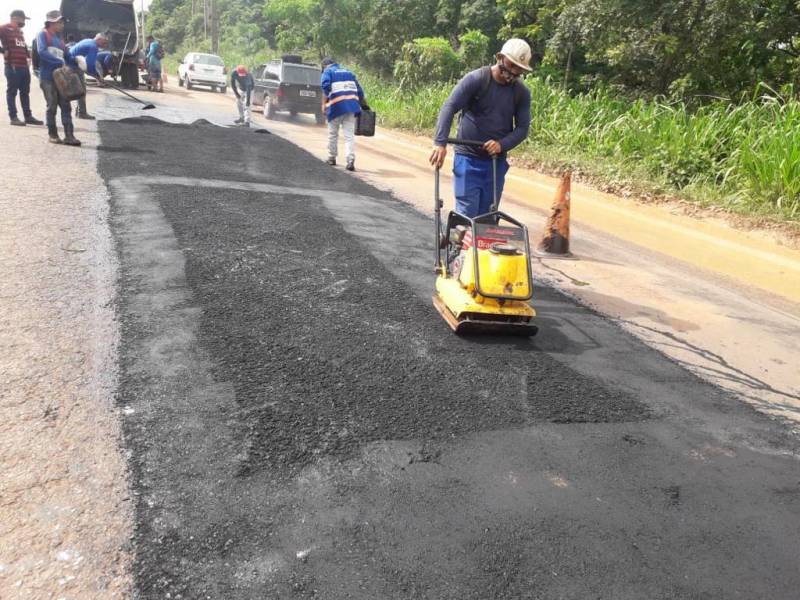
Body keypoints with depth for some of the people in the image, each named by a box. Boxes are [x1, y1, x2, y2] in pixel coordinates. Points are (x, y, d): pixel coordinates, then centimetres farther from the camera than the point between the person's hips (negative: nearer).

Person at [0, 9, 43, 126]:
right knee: (12, 92, -3)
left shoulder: (20, 31, 21)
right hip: (12, 66, -8)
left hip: (24, 66, 8)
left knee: (25, 92, 10)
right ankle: (13, 117, -2)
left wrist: (27, 55, 16)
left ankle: (28, 116, 14)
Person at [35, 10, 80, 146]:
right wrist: (60, 61, -22)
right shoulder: (43, 34, -4)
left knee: (65, 106, -1)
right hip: (47, 77, -6)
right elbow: (42, 52, -18)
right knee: (52, 106, -1)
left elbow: (66, 55, 19)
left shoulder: (59, 38, 17)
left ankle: (69, 135, -3)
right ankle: (52, 134, 11)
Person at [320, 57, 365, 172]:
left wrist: (324, 104, -5)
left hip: (336, 106, -3)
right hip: (351, 105, 3)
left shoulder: (327, 72, 8)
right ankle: (351, 160, -15)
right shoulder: (348, 72, 23)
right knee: (349, 135, -1)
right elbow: (359, 90, 18)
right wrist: (361, 105, 23)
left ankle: (332, 158, 24)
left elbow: (326, 87, -12)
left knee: (333, 134, 15)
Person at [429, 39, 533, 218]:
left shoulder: (522, 92, 4)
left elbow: (523, 127, 3)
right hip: (468, 158, -4)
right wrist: (440, 143, -29)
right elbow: (449, 107, -17)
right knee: (467, 213, -8)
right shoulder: (476, 79, -9)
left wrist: (502, 144, -17)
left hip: (497, 162, 4)